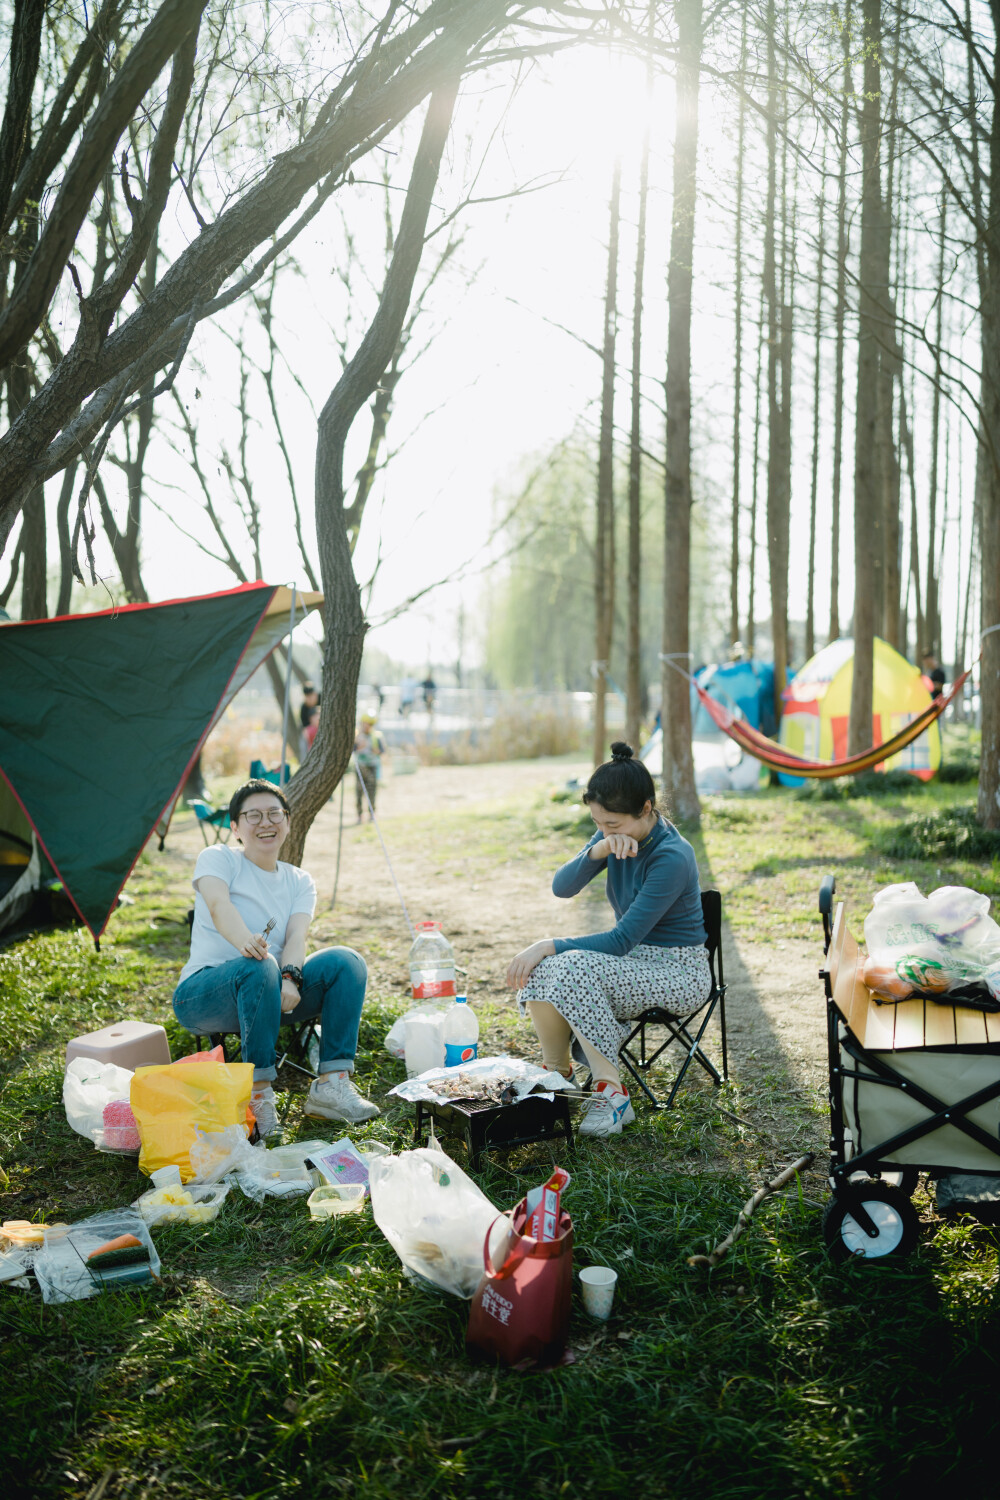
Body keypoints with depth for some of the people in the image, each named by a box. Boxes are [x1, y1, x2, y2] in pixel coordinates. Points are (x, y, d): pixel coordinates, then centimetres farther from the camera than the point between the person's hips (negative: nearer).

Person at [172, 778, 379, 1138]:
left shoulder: (299, 882, 13)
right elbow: (218, 905, -21)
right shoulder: (218, 858, 1)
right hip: (202, 996, -4)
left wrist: (289, 977, -29)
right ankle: (257, 1093, -30)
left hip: (265, 998, 5)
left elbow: (296, 936, -6)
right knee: (259, 967, -38)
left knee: (346, 961, -18)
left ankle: (332, 1083, -23)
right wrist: (245, 942, -44)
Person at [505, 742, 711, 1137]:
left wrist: (550, 946, -24)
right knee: (538, 971, -20)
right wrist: (597, 851, -24)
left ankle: (612, 1094, -22)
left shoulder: (672, 857, -23)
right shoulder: (617, 836, 1)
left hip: (679, 972, -7)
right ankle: (557, 1075, 2)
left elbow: (622, 941, -25)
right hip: (633, 960, 7)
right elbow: (561, 887, -7)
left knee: (574, 968, -32)